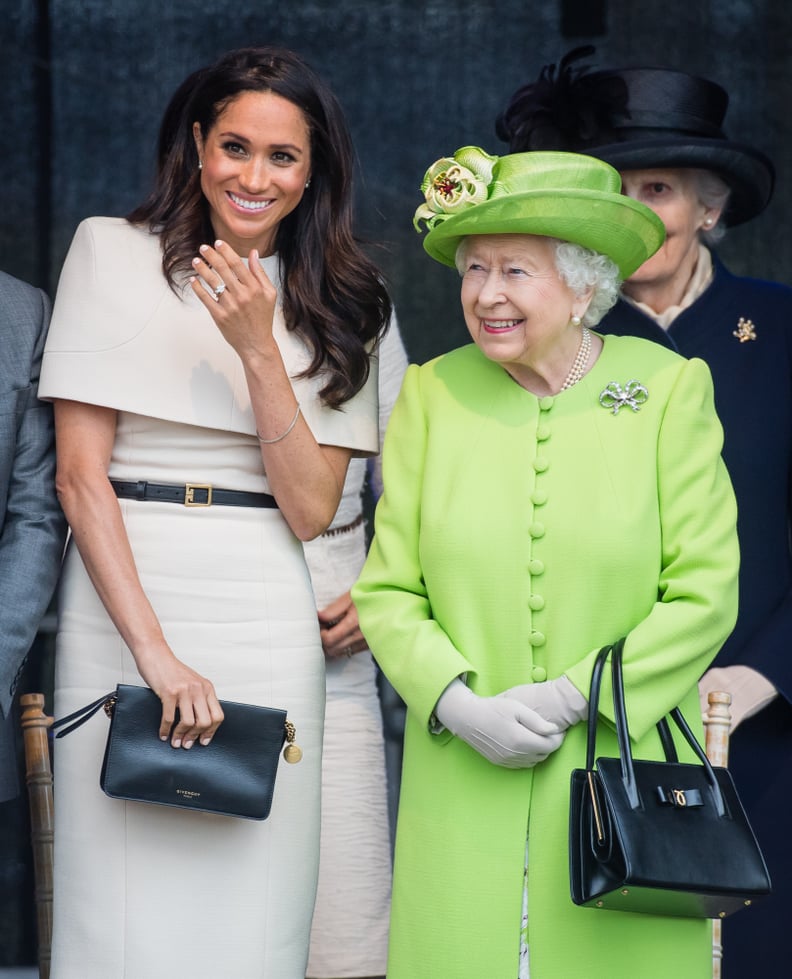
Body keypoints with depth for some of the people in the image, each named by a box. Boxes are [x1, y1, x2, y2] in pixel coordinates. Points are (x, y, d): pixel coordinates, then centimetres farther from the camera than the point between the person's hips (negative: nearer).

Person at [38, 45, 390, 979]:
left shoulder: (340, 302, 10)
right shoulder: (113, 252, 3)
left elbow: (309, 509, 0)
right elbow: (80, 474, -3)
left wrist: (258, 346, -10)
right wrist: (153, 651, -12)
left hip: (273, 624, 2)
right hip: (124, 604, -2)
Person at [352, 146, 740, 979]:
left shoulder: (670, 389, -1)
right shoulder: (433, 393, 4)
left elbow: (703, 594, -4)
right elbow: (387, 590, 3)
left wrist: (574, 696, -12)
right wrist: (463, 707, -11)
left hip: (623, 767, -1)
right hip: (464, 784, 1)